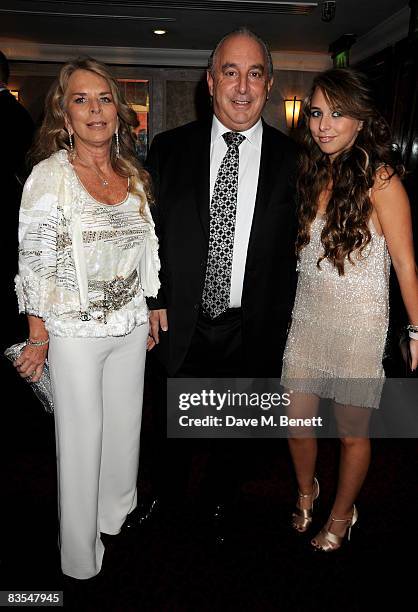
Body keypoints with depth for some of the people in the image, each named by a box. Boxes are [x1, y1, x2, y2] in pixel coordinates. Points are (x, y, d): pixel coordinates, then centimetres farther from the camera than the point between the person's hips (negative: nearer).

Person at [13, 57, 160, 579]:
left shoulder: (132, 174, 5)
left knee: (125, 424, 18)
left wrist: (150, 313, 13)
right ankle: (81, 554, 33)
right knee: (81, 436, 9)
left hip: (131, 325, 5)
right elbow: (34, 265, -10)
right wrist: (37, 338, -9)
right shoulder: (49, 177, -11)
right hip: (75, 332, -5)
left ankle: (119, 513, 45)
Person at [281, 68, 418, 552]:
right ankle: (306, 492, 44)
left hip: (358, 325, -5)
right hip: (306, 317, 5)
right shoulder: (311, 175, 6)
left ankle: (342, 514, 38)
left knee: (352, 434, 11)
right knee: (296, 422, 13)